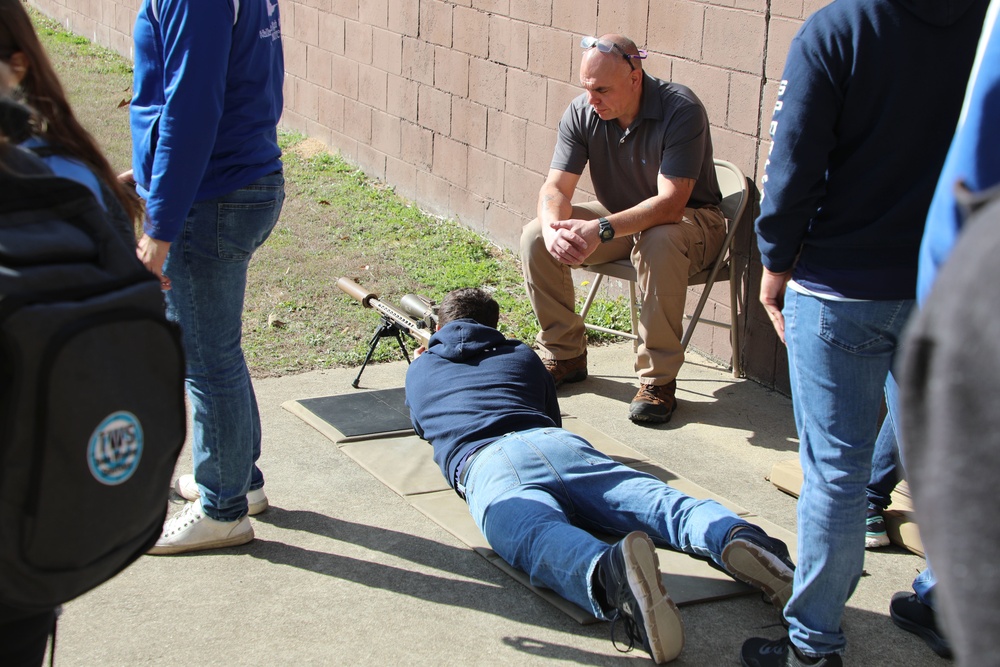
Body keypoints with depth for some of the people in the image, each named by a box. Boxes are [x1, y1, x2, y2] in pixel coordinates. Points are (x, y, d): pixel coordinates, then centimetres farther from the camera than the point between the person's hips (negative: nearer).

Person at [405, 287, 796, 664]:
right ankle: (736, 536, -48)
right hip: (556, 442, 3)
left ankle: (608, 570, -69)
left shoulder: (419, 370, 35)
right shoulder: (522, 356, 39)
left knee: (540, 536, -34)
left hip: (485, 462, -3)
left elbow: (421, 426, 56)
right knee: (659, 503, -15)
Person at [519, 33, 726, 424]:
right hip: (619, 219, 5)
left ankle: (658, 379, -26)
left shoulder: (681, 110, -27)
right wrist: (554, 230, -36)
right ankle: (565, 355, 2)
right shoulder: (582, 113, -10)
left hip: (691, 220, -5)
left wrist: (601, 230, -45)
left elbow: (670, 203, -34)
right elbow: (556, 187, -12)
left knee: (659, 244, -40)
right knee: (535, 238, -15)